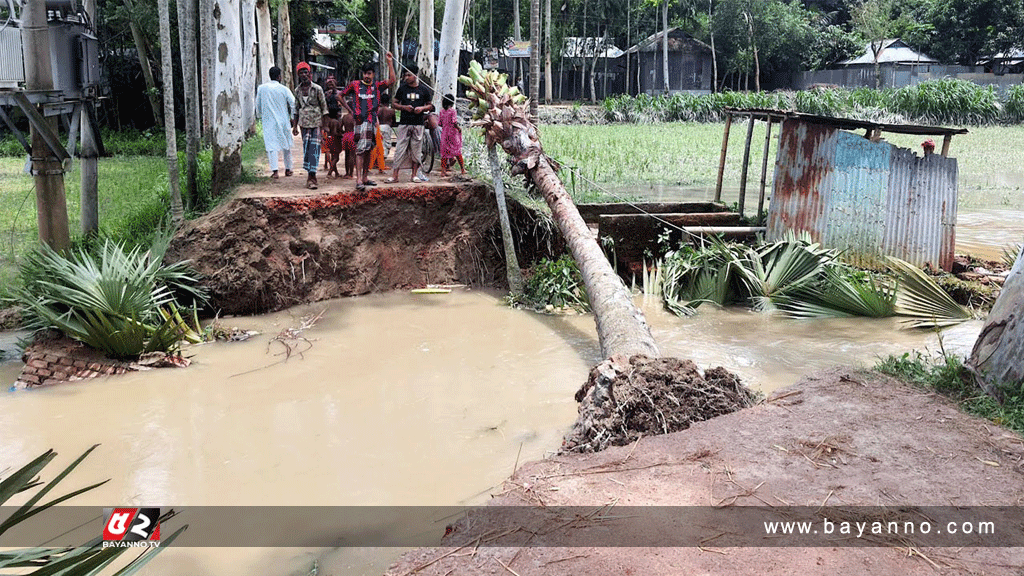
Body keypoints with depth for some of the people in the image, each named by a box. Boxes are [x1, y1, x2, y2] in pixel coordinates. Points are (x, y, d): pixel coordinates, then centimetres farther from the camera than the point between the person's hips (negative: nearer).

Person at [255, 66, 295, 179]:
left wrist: (260, 115, 26)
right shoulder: (284, 89, -5)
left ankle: (274, 170, -13)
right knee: (286, 145, 14)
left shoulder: (261, 88, -1)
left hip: (269, 121, 0)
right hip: (283, 121, 0)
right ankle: (288, 169, 22)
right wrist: (293, 118, 6)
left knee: (271, 145, -2)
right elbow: (293, 104, -7)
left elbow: (258, 105, 8)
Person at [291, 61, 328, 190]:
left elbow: (324, 107, 0)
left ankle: (311, 176, -9)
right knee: (306, 148, 2)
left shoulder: (317, 89, -2)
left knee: (314, 148, -10)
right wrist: (295, 125, 12)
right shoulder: (297, 90, 9)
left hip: (317, 122, -3)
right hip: (304, 122, 3)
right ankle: (311, 176, 9)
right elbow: (296, 109, 17)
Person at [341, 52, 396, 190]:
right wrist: (350, 110, 6)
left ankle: (365, 177, 20)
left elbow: (391, 81, -4)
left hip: (373, 121, 4)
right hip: (360, 121, -4)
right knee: (360, 149, -12)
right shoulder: (355, 84, 4)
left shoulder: (377, 86, 10)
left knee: (368, 149, 11)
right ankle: (358, 179, -17)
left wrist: (390, 62, -5)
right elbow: (340, 96, 13)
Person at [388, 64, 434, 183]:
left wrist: (422, 108, -7)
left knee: (416, 149, 4)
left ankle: (414, 175, 12)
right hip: (404, 123, 0)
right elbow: (395, 104, 12)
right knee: (400, 148, -5)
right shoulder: (402, 89, 8)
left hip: (418, 124, 0)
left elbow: (430, 106, 13)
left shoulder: (424, 90, 8)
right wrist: (404, 107, -7)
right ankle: (395, 175, -5)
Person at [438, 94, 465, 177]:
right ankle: (463, 169, 14)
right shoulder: (452, 111, -12)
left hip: (444, 134, 4)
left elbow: (440, 123, 7)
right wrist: (459, 128, -2)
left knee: (444, 152, 7)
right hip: (453, 134, -4)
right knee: (457, 151, 7)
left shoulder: (442, 111, 4)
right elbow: (454, 123, -18)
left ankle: (443, 171, 3)